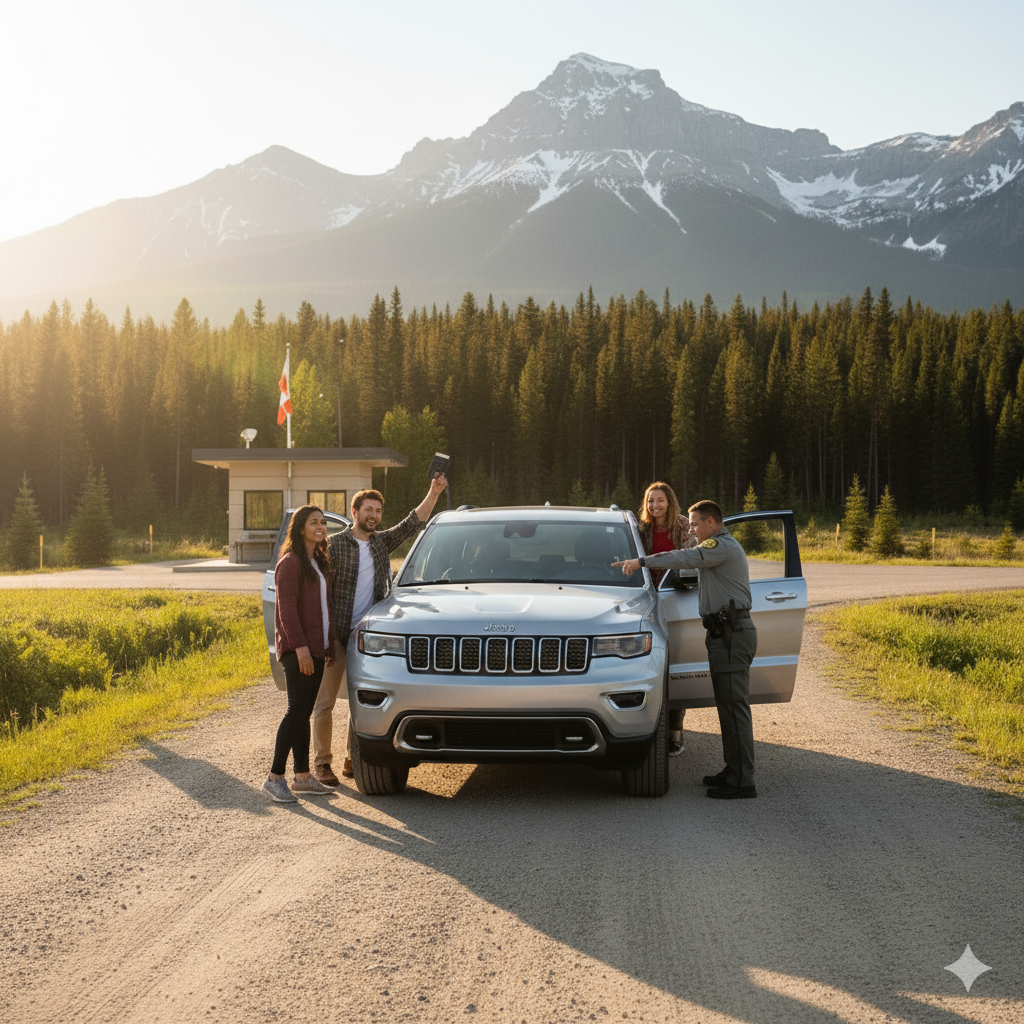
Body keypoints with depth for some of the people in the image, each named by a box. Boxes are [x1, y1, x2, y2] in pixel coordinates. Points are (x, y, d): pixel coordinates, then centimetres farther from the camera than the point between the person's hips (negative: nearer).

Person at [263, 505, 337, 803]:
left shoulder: (320, 562, 17)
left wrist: (330, 642, 16)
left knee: (304, 713, 10)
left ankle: (302, 776, 13)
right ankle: (275, 777, -6)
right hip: (297, 650, -8)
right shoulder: (290, 563, -9)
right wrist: (300, 646, -21)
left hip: (316, 648, 8)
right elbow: (287, 609, -15)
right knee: (297, 711, -11)